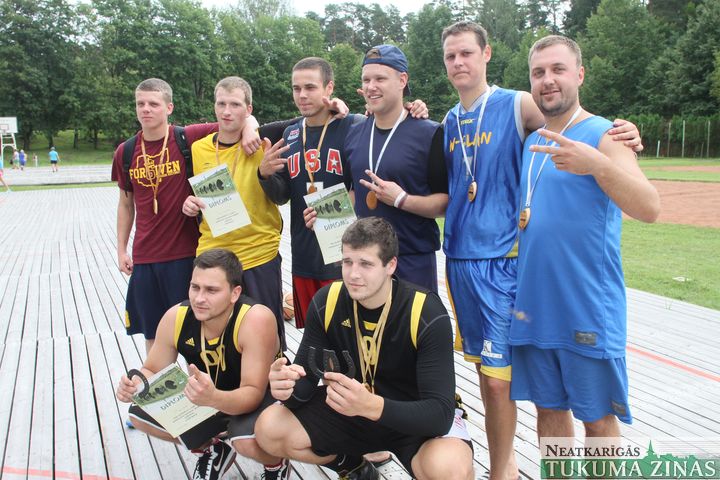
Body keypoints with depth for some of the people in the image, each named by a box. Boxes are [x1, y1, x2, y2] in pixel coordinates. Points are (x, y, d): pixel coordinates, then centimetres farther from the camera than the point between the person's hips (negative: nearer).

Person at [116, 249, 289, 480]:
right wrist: (137, 385, -30)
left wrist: (214, 398, -54)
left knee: (248, 442, -35)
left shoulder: (256, 320, -34)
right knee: (140, 414, -5)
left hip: (262, 396, -5)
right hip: (207, 394, 6)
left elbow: (253, 393, -34)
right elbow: (153, 372, -6)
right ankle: (213, 451, 18)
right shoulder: (175, 317, -19)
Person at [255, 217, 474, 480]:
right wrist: (288, 386, -35)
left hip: (417, 416, -4)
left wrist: (371, 406, -49)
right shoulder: (326, 303, -14)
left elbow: (440, 411, -31)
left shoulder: (428, 315, -26)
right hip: (350, 409, 5)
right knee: (269, 430, -12)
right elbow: (306, 378, -9)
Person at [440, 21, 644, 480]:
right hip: (458, 257, 6)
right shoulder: (448, 123, 11)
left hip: (501, 258, -5)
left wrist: (623, 134, -25)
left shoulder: (518, 106, -5)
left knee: (498, 378, -4)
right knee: (484, 369, 15)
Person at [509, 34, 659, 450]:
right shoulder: (529, 143, 11)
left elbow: (650, 209, -20)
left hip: (589, 308, -5)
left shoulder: (604, 135, -7)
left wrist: (597, 164, -36)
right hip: (534, 306, 5)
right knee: (549, 408, 15)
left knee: (598, 417, 7)